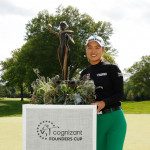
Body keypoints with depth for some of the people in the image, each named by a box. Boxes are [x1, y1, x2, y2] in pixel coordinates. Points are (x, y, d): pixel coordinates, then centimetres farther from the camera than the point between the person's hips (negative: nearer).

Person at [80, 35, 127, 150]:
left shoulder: (112, 68, -2)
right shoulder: (84, 73, 13)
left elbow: (119, 94, -7)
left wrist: (103, 103, -23)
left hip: (114, 120, -5)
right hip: (95, 121, 5)